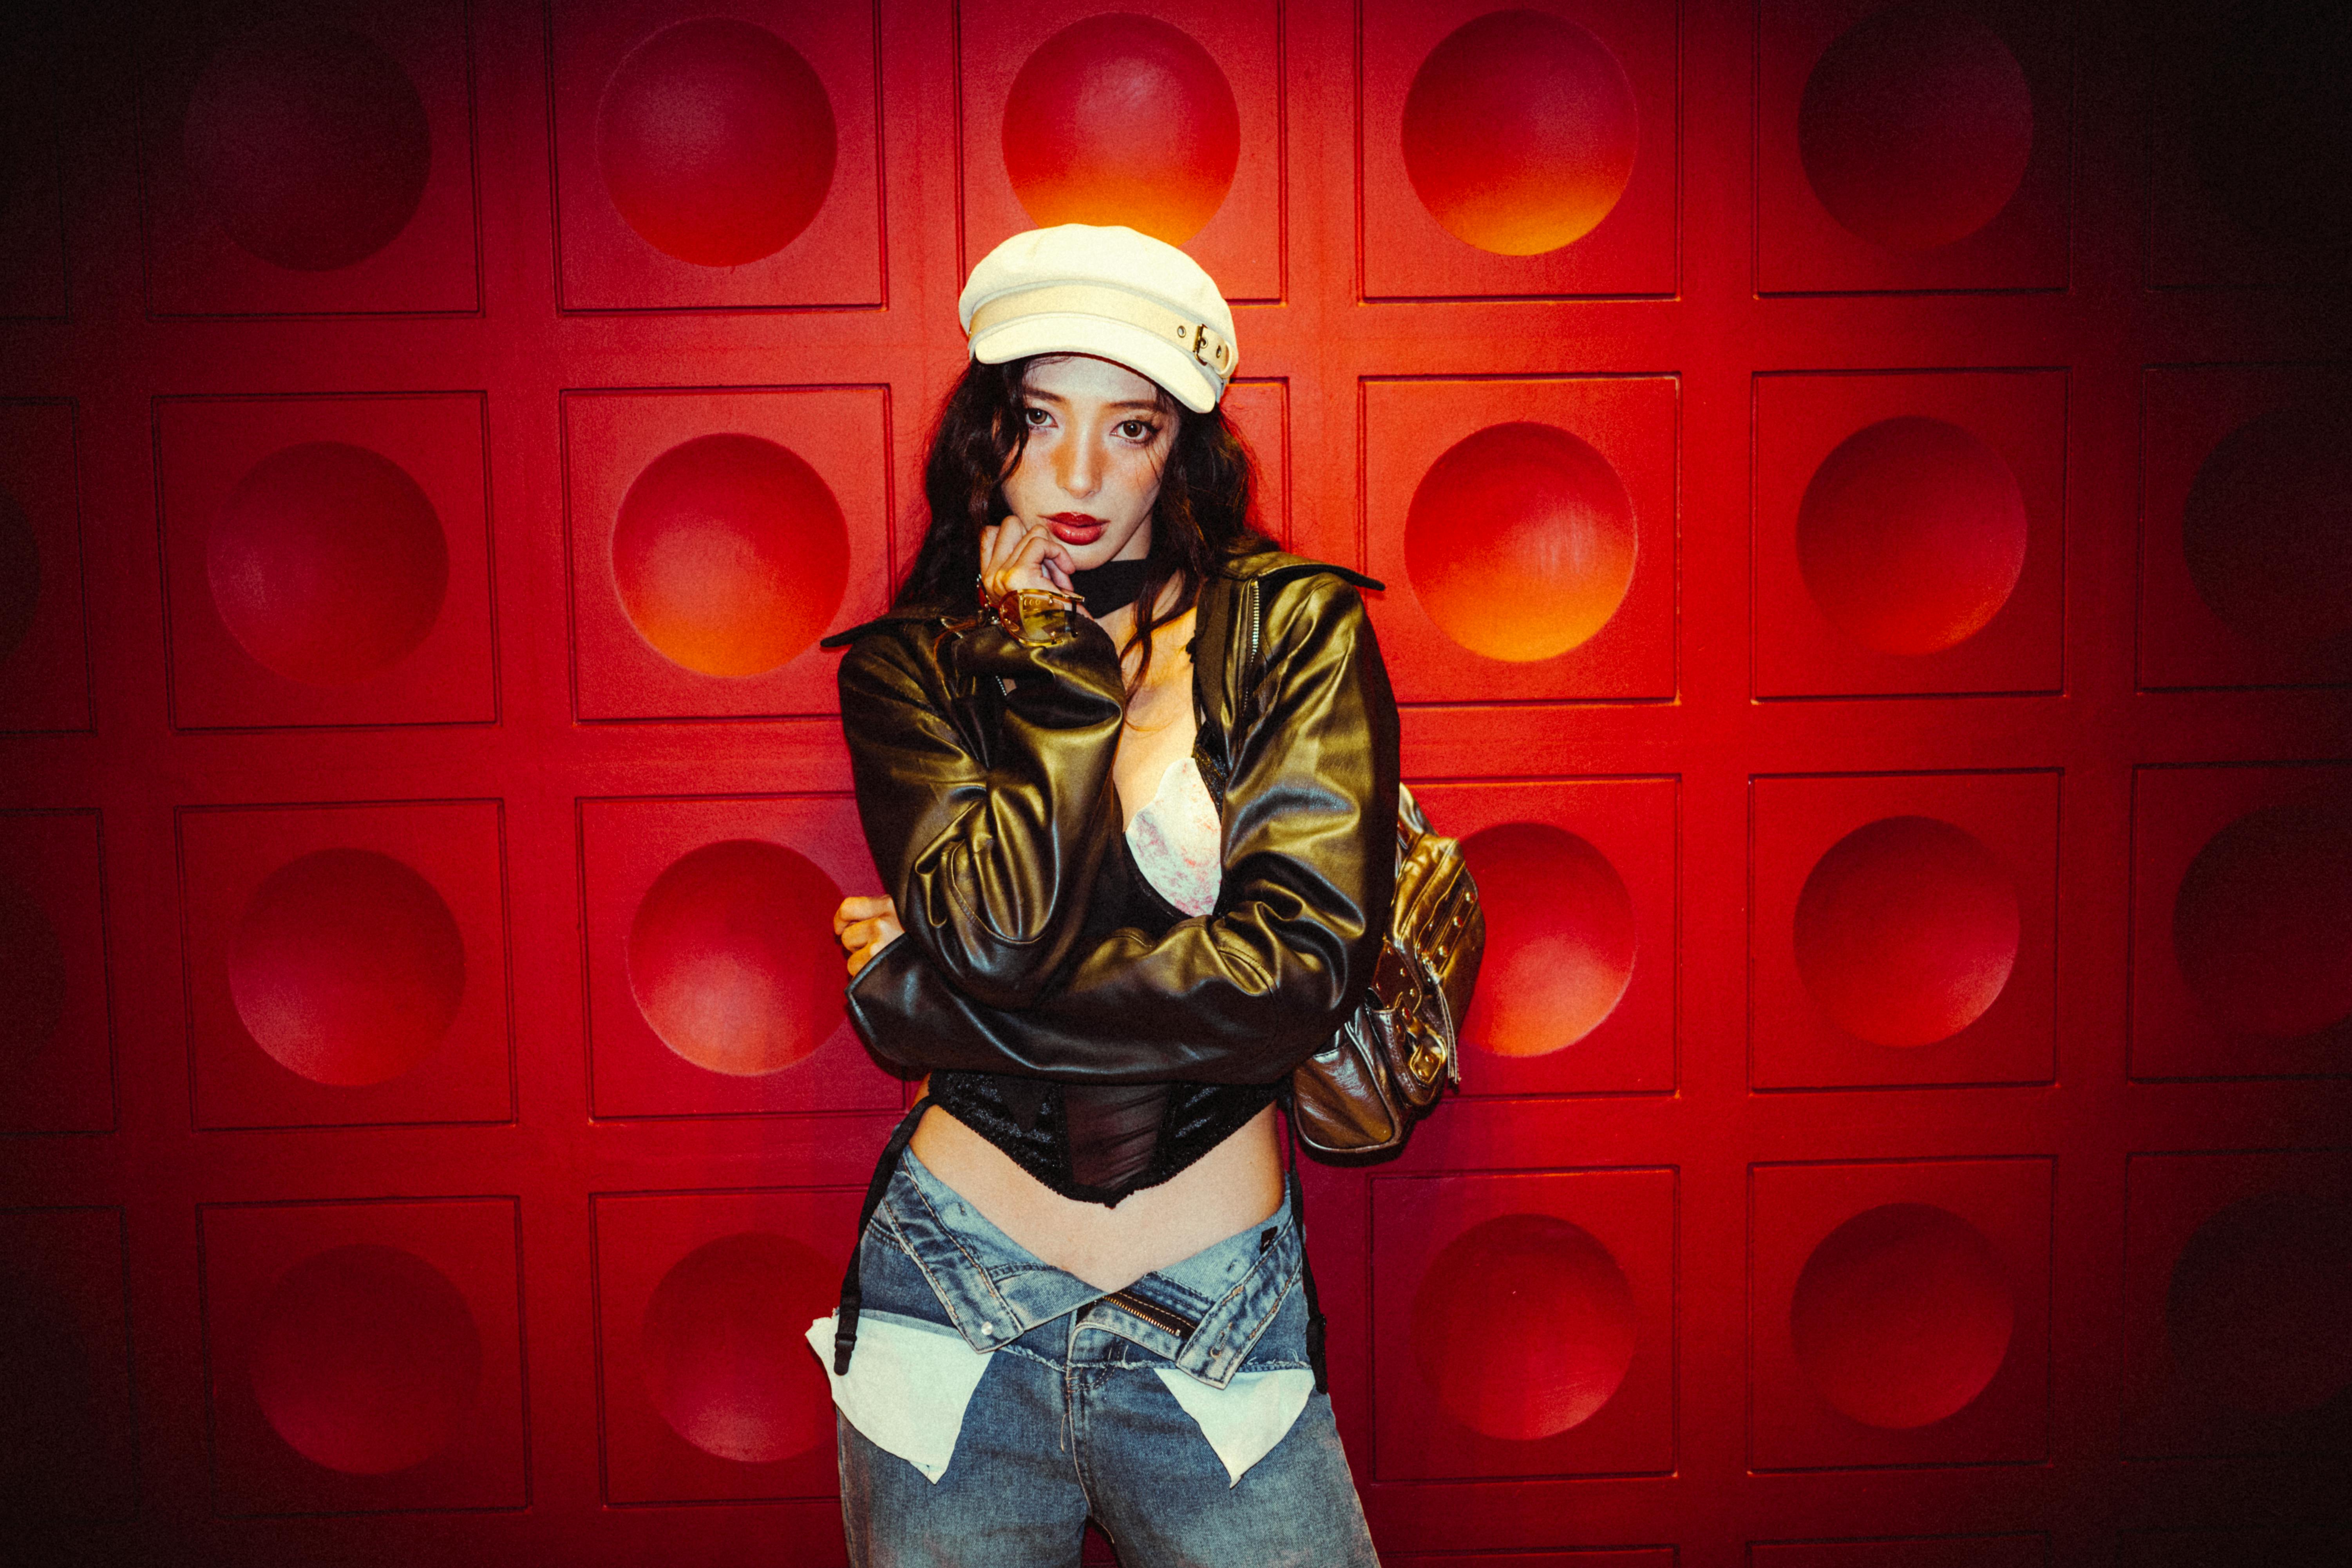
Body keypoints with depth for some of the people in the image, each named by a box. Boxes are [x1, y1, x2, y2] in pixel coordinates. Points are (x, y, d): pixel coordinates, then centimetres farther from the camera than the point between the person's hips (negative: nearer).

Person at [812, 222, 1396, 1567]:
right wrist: (1055, 654, -11)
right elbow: (998, 931, -19)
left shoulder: (1293, 629, -4)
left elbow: (1305, 966, -17)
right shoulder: (907, 663, -2)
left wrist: (926, 996, -14)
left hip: (1221, 1330, 0)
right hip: (955, 1308, 1)